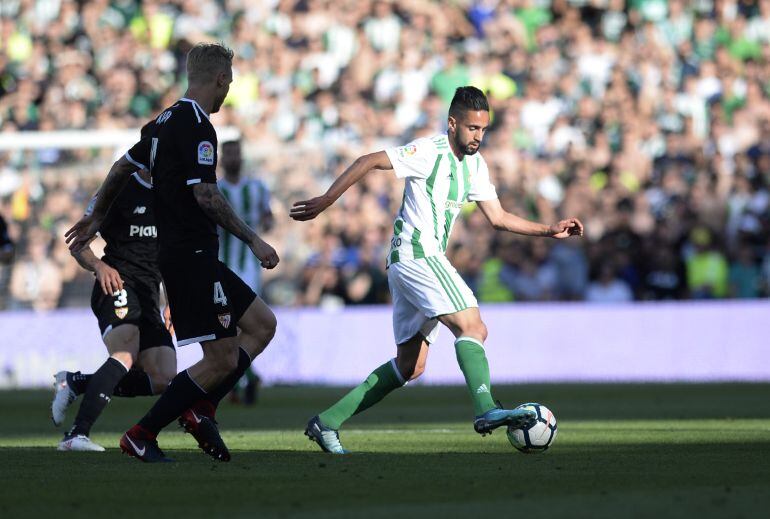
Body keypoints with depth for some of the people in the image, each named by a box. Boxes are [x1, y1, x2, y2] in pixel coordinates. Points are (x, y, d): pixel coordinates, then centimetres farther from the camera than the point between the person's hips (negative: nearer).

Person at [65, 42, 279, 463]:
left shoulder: (166, 121, 13)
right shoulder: (196, 125, -16)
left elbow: (123, 167, 24)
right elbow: (205, 195, -23)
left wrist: (96, 217, 37)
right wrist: (252, 240, -17)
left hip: (181, 255, 10)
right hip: (192, 257, -10)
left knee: (262, 324, 13)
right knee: (221, 360, -8)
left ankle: (200, 409, 6)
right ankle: (141, 435, -3)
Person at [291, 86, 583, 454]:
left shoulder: (475, 165, 15)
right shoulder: (429, 151, -11)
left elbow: (498, 217, 18)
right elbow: (368, 162, -12)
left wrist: (550, 230, 10)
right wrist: (325, 201, -15)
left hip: (427, 260, 9)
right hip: (416, 254, -9)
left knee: (410, 366, 8)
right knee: (473, 328, -23)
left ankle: (327, 422, 11)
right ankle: (486, 410, -39)